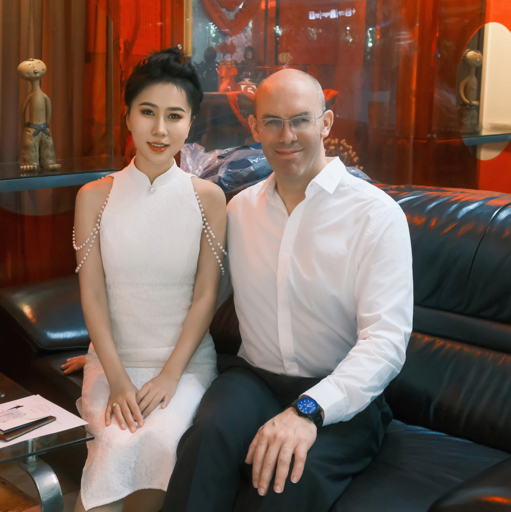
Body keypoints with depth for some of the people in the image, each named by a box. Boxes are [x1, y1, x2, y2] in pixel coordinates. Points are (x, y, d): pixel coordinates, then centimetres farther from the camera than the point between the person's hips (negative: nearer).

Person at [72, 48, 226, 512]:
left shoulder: (207, 198, -2)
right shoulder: (95, 197, 1)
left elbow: (206, 295, -3)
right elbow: (92, 294, -2)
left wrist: (170, 375, -12)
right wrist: (117, 379, -12)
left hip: (187, 358, 0)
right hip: (114, 357, 1)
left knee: (161, 439, -27)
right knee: (120, 444, -27)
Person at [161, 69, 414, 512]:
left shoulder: (376, 214, -7)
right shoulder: (240, 209, 9)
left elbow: (386, 341, -16)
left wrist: (308, 409, -31)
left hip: (343, 396, -3)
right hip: (254, 377, 3)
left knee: (293, 476, -34)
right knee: (211, 433, -31)